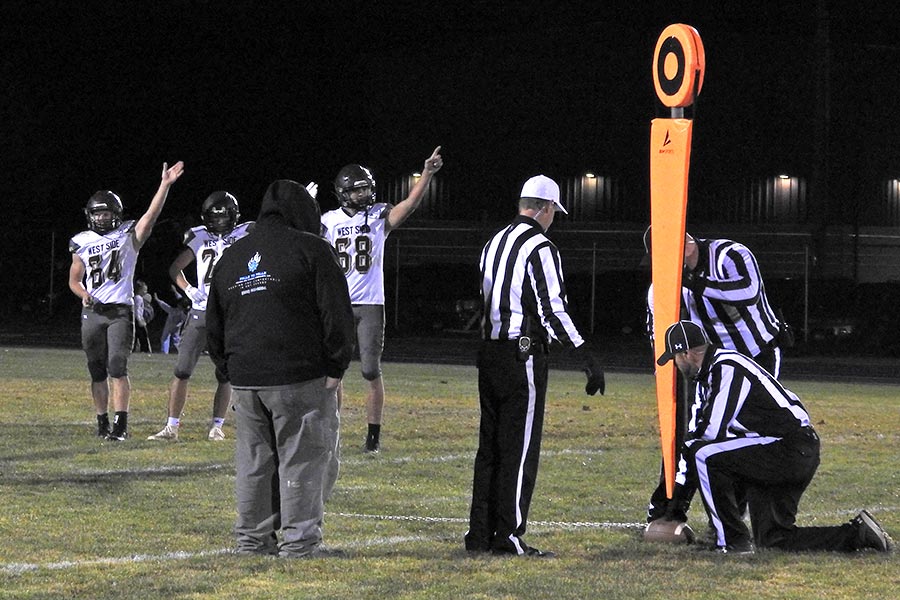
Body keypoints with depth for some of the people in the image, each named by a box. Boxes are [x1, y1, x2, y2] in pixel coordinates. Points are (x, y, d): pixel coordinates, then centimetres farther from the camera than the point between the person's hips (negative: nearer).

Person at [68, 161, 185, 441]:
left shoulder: (128, 236, 2)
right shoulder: (83, 243, 10)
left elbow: (152, 214, -12)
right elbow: (74, 280, 15)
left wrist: (165, 184, -23)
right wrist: (84, 295, -6)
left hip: (120, 311, -3)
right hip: (92, 312, 3)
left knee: (117, 367, -13)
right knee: (97, 372, 7)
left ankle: (121, 424, -12)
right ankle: (102, 422, 16)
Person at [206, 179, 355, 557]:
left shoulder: (230, 259, 19)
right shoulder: (310, 249, -2)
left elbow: (214, 328, 22)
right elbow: (336, 314, -7)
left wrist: (231, 371, 21)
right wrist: (335, 369, -2)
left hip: (245, 381, 6)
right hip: (301, 379, -6)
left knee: (254, 461, 12)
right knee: (304, 458, -1)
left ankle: (253, 537, 15)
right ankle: (299, 540, -4)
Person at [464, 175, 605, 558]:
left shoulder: (494, 243, 14)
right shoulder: (540, 248, -11)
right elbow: (553, 311, -18)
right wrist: (587, 358, -18)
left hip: (489, 351, 8)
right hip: (523, 356, -8)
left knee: (490, 447, 12)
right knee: (519, 450, -3)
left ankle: (480, 534, 14)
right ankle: (508, 537, -3)